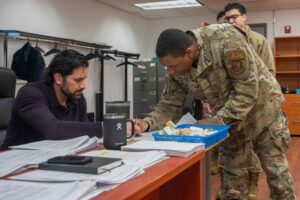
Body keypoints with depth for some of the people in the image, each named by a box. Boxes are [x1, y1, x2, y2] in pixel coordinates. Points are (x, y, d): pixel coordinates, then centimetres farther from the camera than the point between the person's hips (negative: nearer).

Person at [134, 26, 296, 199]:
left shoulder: (226, 40, -33)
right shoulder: (176, 71, -15)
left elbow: (248, 89, -29)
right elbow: (170, 105, -8)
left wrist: (217, 121, -30)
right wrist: (148, 123, -26)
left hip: (262, 108, -4)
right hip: (230, 118, 5)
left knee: (276, 171, 6)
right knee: (233, 171, 10)